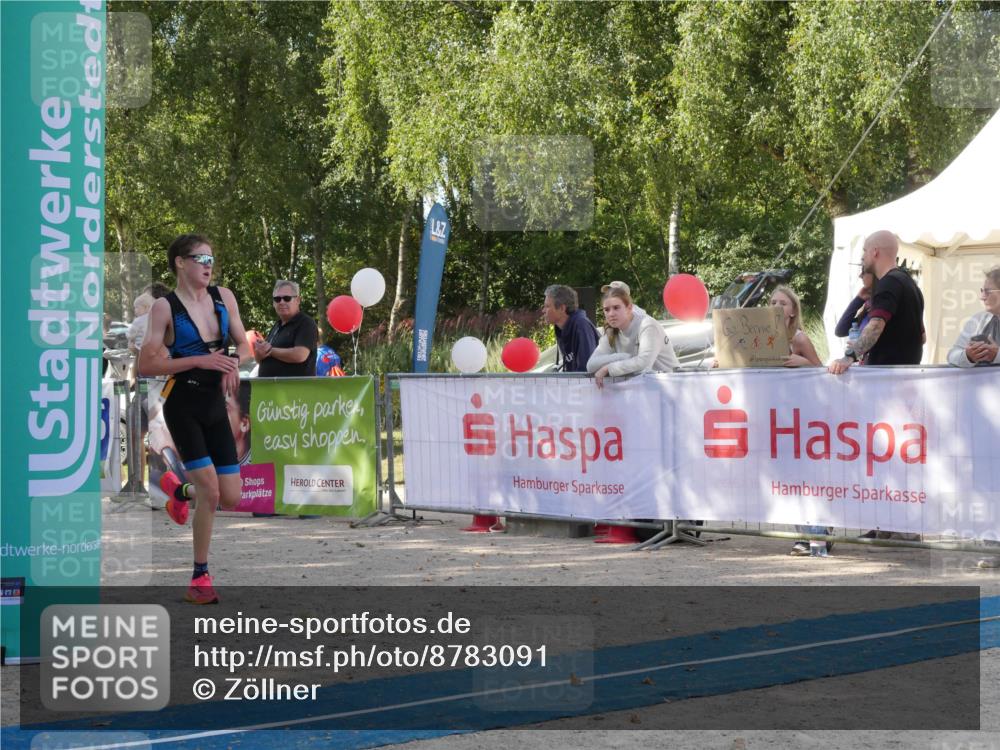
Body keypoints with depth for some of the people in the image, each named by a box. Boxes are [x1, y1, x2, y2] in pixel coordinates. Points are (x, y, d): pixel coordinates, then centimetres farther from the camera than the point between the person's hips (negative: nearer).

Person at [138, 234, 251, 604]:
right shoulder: (165, 307, -10)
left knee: (231, 499, 3)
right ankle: (200, 578, 2)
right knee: (210, 491, -13)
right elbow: (145, 365, -13)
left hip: (216, 406, 5)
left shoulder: (223, 297, 5)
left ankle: (178, 489, 35)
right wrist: (200, 361, -20)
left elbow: (243, 344, 15)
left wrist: (234, 362, -9)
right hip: (182, 407, -5)